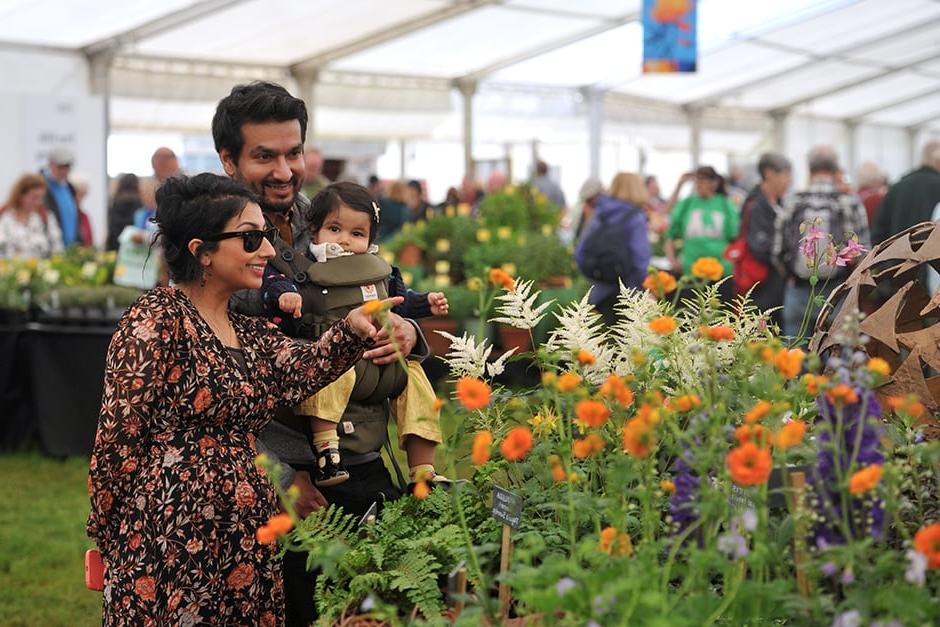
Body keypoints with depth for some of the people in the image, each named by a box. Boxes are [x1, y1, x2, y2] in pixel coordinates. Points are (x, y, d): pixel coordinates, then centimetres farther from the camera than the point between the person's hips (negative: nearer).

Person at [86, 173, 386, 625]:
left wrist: (351, 330, -19)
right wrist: (108, 538, -8)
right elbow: (118, 438, -11)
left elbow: (299, 369, -2)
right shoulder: (157, 320, -11)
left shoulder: (250, 333, 15)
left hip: (245, 541, 8)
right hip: (169, 539, -8)